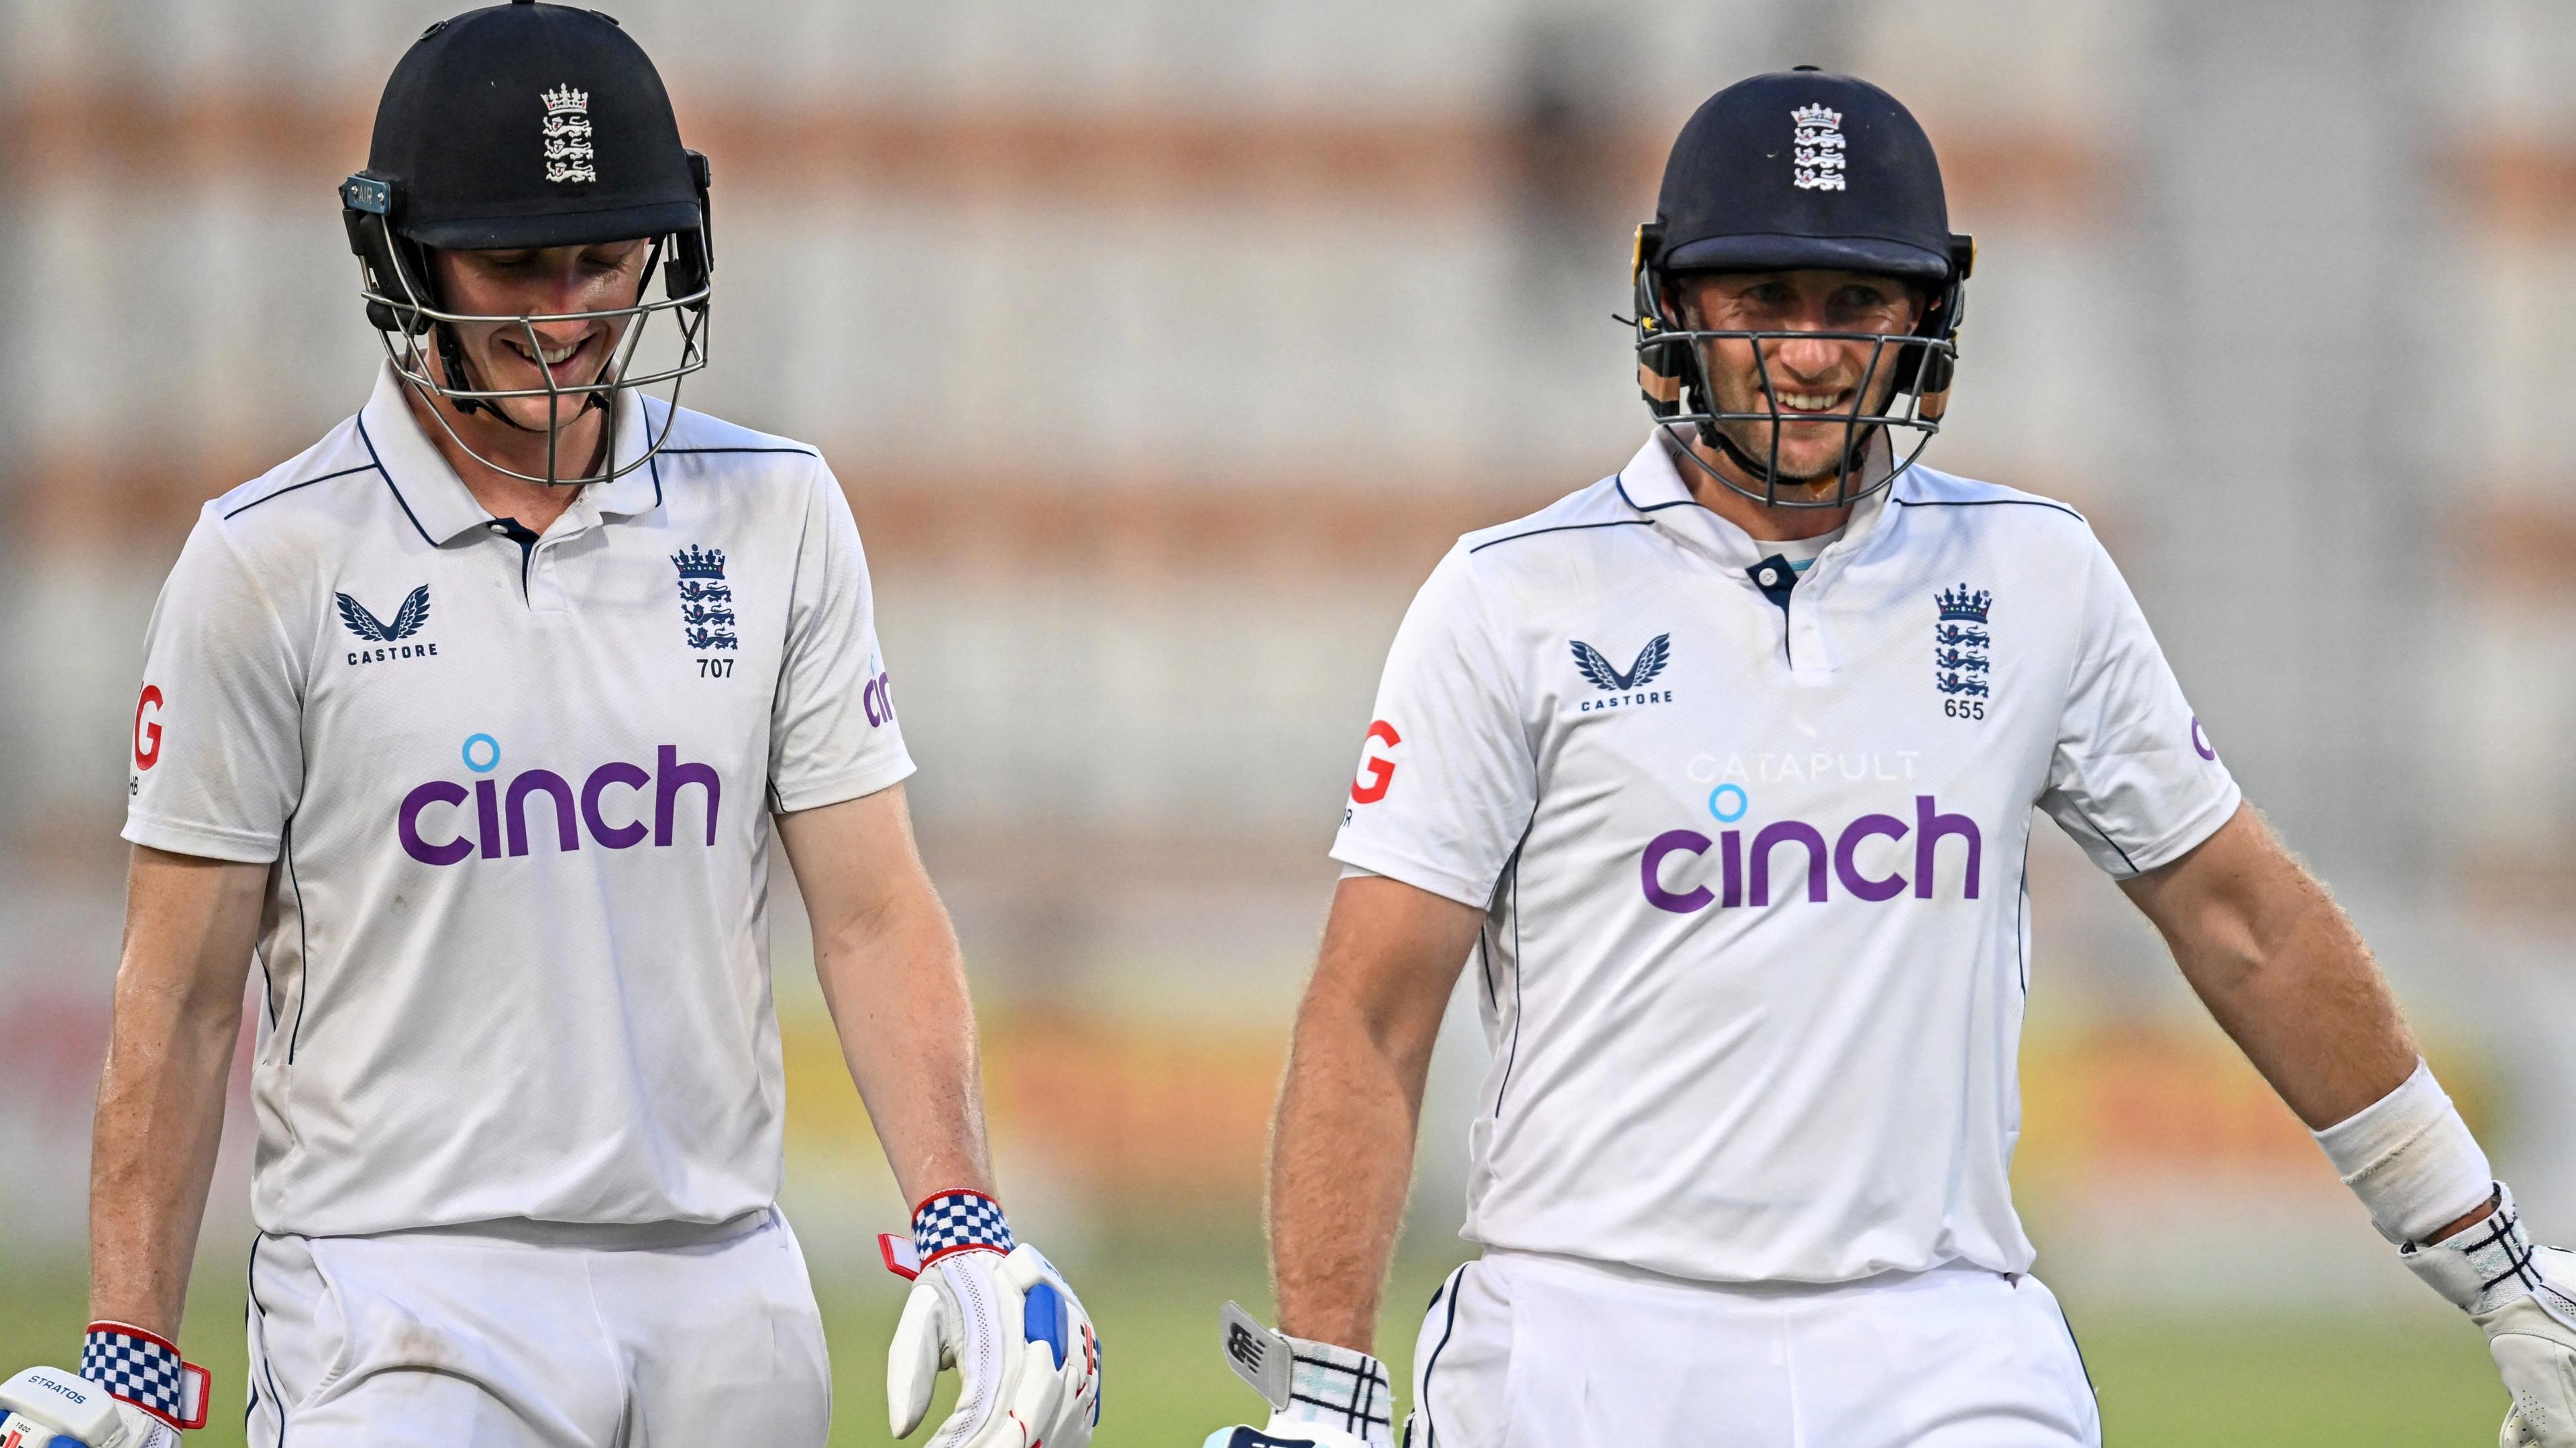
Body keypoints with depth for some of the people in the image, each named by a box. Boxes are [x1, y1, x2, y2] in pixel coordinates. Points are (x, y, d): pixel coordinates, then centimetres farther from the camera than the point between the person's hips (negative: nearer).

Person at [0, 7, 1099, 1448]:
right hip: (404, 1303, -4)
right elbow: (183, 997, -1)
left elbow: (872, 912, 6)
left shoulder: (775, 517, 7)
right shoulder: (274, 563, -3)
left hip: (723, 1295, 4)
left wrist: (962, 1228, -7)